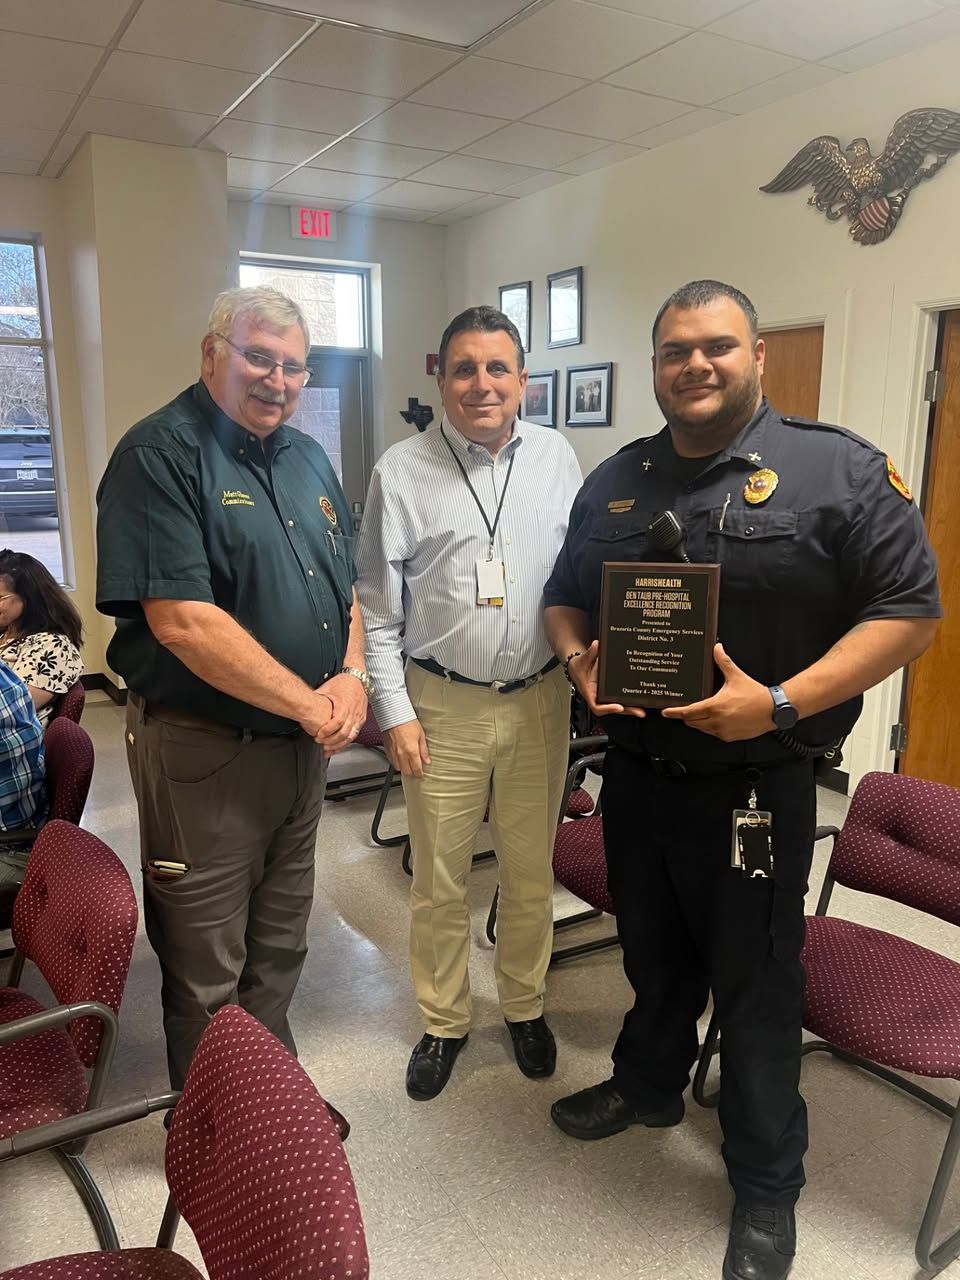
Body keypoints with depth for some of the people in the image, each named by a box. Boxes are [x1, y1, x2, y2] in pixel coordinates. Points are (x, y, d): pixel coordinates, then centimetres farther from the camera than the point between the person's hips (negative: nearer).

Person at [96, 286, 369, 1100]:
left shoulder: (308, 458, 11)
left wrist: (353, 675, -6)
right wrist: (311, 704, -18)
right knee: (207, 978, 10)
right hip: (204, 751, -7)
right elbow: (181, 620, -23)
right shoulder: (160, 454, -13)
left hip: (303, 748, 7)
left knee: (280, 952, 22)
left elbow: (344, 585, 14)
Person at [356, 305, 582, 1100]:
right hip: (443, 705, -1)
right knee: (439, 881, 11)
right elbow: (377, 606, -2)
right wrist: (395, 711, -5)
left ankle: (525, 1006, 39)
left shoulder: (557, 458, 3)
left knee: (532, 873, 16)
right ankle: (443, 1022, 33)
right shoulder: (403, 470, -4)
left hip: (539, 700, 2)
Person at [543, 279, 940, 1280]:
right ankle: (648, 1084, 50)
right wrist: (580, 661, -8)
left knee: (756, 986, 11)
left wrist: (780, 703, -23)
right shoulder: (614, 482, 7)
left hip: (756, 786, -4)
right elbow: (563, 599, 15)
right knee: (652, 954, 23)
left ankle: (766, 1189, 32)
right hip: (635, 772, 5)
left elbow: (907, 609, -12)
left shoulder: (840, 470, -9)